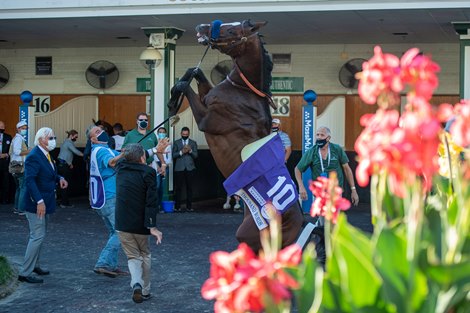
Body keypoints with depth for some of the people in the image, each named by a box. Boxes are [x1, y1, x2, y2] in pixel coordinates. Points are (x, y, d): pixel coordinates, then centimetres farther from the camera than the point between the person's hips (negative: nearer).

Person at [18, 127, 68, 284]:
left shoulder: (46, 155, 10)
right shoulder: (34, 156, -19)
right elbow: (29, 180, -27)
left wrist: (59, 178, 1)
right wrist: (39, 201, -32)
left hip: (44, 201, 10)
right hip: (36, 203, -10)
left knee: (39, 235, 19)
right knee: (37, 236, -9)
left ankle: (34, 265, 33)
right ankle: (25, 273, -4)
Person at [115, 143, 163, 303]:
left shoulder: (121, 169, 3)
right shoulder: (148, 172, -12)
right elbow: (151, 201, -18)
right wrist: (152, 226, -19)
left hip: (122, 224, 3)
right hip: (140, 223, -3)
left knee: (133, 257, 11)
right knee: (145, 255, 18)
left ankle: (136, 284, -14)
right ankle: (145, 291, 22)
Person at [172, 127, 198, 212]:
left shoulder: (193, 143, 12)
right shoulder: (176, 142, 10)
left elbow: (196, 156, 5)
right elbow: (173, 155, 3)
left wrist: (190, 151, -13)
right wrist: (181, 152, -12)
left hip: (190, 168, 1)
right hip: (179, 168, -1)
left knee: (189, 187, 1)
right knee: (178, 187, -3)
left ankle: (189, 206, 6)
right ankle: (177, 206, 1)